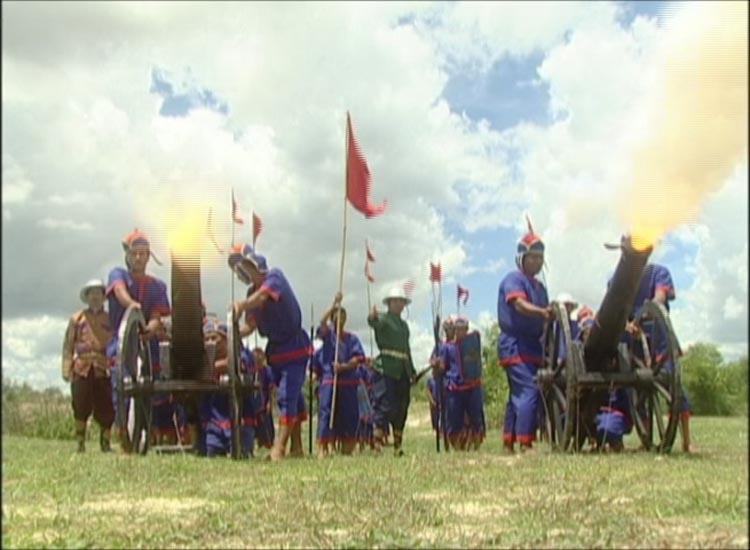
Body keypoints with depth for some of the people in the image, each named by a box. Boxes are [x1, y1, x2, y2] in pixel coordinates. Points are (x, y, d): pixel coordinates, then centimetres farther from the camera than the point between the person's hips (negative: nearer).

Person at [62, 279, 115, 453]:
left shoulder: (110, 319, 13)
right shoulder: (77, 318, 10)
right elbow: (68, 345, 7)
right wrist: (67, 369, -2)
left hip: (103, 370, 1)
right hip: (82, 369, -1)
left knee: (106, 410, 0)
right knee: (81, 409, 0)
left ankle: (105, 443, 11)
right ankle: (80, 443, 9)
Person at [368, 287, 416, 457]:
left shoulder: (404, 324, 23)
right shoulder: (384, 319, 1)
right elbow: (375, 323, -24)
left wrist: (412, 371, 23)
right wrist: (372, 318, -48)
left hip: (403, 371, 7)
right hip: (388, 369, -7)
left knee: (402, 407, 8)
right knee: (386, 403, -13)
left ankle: (398, 444, 15)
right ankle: (376, 438, -9)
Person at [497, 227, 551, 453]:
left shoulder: (539, 286, 21)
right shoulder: (513, 279, -6)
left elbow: (543, 317, 19)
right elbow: (520, 305, -25)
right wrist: (542, 311, -41)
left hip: (532, 346, 9)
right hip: (515, 345, -9)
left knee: (518, 395, 11)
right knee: (529, 392, -17)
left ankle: (508, 443, 18)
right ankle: (525, 443, -17)